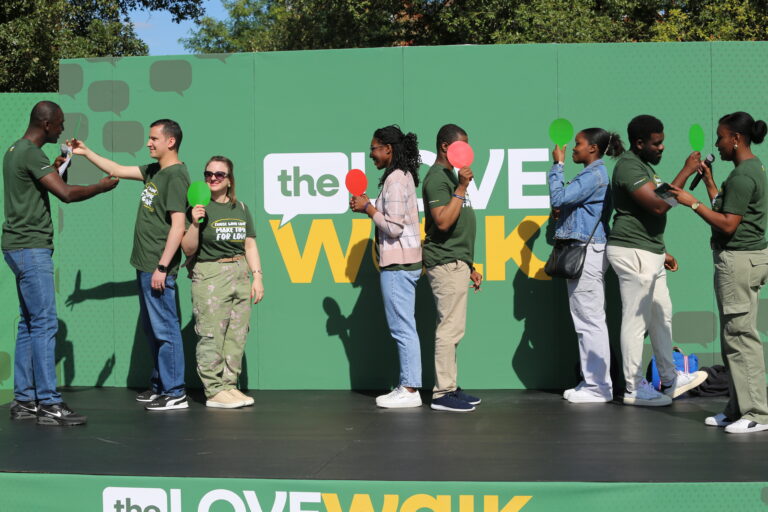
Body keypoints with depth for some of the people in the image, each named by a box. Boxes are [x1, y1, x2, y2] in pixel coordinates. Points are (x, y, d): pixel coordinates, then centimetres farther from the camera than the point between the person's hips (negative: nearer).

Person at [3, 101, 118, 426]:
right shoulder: (31, 154, -15)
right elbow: (67, 194, -22)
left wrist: (54, 167, 24)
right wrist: (102, 187, -8)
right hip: (31, 248, -10)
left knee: (29, 323, 11)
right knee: (44, 323, -11)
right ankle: (49, 404, -11)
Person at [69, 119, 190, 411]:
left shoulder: (176, 176, -14)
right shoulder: (154, 172, 13)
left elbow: (178, 226, -20)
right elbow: (117, 171, 26)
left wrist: (162, 266, -21)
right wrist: (85, 152, 22)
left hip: (159, 267, -10)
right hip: (145, 265, 10)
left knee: (164, 328, -6)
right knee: (152, 328, 15)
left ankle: (175, 393, 0)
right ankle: (160, 385, 24)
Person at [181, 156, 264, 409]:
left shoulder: (240, 208, 13)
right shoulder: (199, 207, -3)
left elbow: (250, 245, 16)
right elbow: (188, 249, -6)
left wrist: (257, 277, 10)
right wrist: (195, 224, -21)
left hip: (240, 275, 6)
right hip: (209, 276, -6)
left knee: (237, 335, 7)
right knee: (212, 335, -7)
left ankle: (229, 385, 15)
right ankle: (214, 391, -2)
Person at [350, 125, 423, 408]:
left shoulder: (395, 180, -15)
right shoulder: (402, 176, 16)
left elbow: (394, 227, -20)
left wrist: (368, 209, -10)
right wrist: (369, 208, 10)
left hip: (398, 263, -11)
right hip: (403, 261, 11)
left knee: (402, 329, -6)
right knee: (404, 328, 12)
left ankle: (410, 390, -2)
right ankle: (407, 386, 17)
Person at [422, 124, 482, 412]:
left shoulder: (450, 176, 20)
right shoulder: (437, 178, -11)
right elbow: (443, 222, -23)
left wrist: (470, 266, 22)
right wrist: (462, 188, -22)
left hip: (456, 263, 10)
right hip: (446, 264, -10)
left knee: (452, 329, 11)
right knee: (450, 328, -9)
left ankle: (449, 388, 17)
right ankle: (442, 393, -5)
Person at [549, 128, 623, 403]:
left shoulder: (595, 175, -13)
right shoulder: (593, 174, 19)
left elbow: (558, 198, -20)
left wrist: (557, 165, -9)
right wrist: (563, 211, 6)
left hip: (587, 252, -11)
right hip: (582, 252, 11)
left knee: (590, 321, -7)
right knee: (586, 321, 13)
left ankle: (598, 387, -2)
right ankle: (591, 381, 20)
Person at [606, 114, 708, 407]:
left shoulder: (643, 164, 18)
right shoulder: (628, 166, -16)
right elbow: (658, 205, -26)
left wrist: (661, 252, 24)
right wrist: (686, 171, -20)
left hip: (648, 253, 11)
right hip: (632, 252, -11)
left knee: (662, 315, 16)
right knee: (636, 320, -4)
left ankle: (670, 379, 27)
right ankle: (634, 389, 4)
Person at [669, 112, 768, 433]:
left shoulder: (742, 175, -16)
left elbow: (728, 225, -20)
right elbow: (726, 210, 19)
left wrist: (693, 203, -14)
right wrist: (709, 182, 20)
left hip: (739, 260, -11)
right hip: (739, 259, 11)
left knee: (740, 336, -8)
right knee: (733, 337, 14)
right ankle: (738, 408, 20)